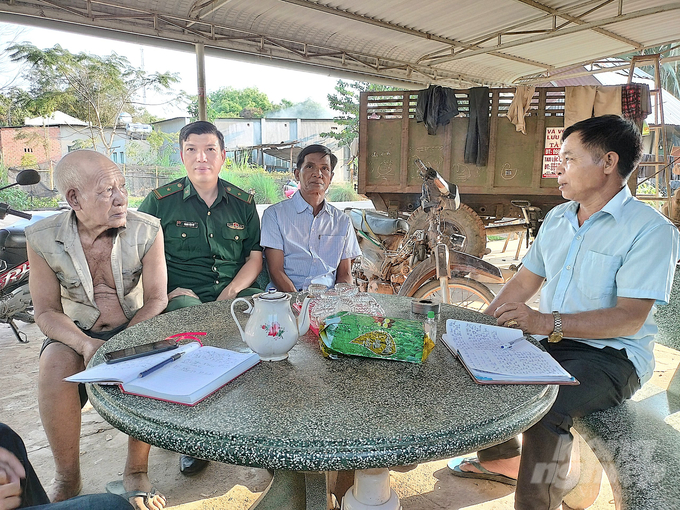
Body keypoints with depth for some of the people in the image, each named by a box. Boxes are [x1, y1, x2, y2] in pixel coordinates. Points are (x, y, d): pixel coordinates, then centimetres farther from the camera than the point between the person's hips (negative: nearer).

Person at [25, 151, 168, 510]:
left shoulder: (146, 230, -13)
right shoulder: (42, 238, -11)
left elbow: (156, 300, -10)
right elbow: (46, 311, -7)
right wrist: (85, 344, -26)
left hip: (134, 329, 0)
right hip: (75, 333, 1)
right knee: (55, 364, -30)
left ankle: (136, 471, -11)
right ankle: (67, 479, -11)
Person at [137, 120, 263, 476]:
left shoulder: (242, 202, 13)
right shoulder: (160, 201, 6)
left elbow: (255, 256, 12)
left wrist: (229, 294, -6)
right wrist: (166, 290, -11)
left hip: (235, 292, 2)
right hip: (183, 296, -2)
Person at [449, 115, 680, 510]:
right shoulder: (557, 218, 11)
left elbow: (629, 318, -22)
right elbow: (525, 281, 14)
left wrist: (547, 322, -34)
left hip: (612, 355, -7)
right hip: (549, 342, 7)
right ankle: (501, 458, 20)